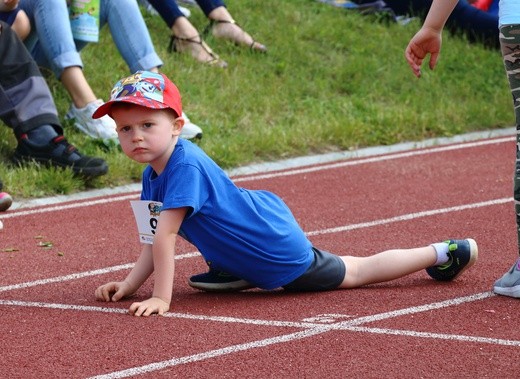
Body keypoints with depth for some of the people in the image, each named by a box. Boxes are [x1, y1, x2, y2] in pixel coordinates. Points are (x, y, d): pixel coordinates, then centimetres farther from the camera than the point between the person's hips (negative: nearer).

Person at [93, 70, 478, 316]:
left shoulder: (185, 167, -32)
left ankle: (444, 254, 23)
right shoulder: (153, 176, -3)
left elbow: (165, 237, -35)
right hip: (266, 214, 7)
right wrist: (128, 285, -9)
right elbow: (156, 242, 2)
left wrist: (161, 297, -36)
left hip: (277, 249, -7)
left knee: (354, 273, 12)